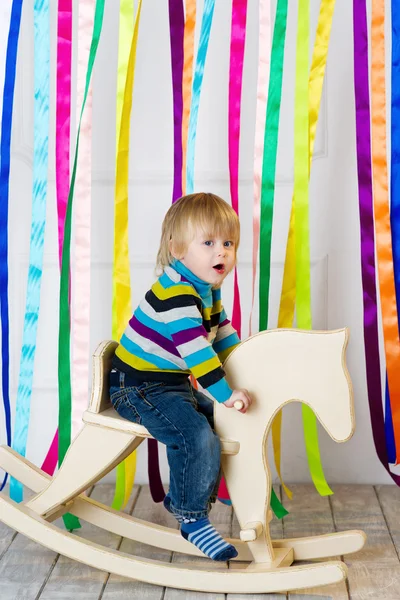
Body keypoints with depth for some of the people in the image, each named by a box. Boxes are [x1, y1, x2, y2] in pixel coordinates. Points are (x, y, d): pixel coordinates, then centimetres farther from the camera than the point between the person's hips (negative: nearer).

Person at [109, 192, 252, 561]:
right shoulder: (176, 292, -25)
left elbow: (224, 334, 20)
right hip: (140, 387, -10)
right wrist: (226, 393, -35)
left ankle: (182, 497, 26)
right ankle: (192, 518, -11)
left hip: (174, 384, 10)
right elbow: (195, 348, -33)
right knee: (197, 436, -27)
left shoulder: (208, 289, 8)